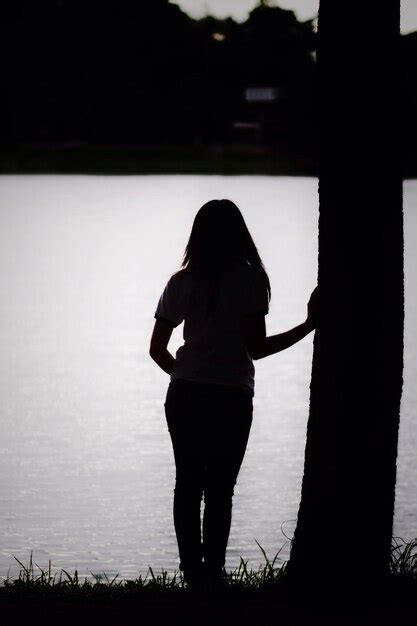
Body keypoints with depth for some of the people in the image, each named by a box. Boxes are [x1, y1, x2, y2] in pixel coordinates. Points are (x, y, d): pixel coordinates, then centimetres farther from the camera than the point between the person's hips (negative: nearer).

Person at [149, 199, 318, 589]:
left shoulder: (181, 282, 5)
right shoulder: (249, 280, -8)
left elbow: (157, 349, 8)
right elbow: (256, 348, -13)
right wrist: (309, 325, -5)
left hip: (184, 395, 3)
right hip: (231, 399, -3)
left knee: (188, 484, 10)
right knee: (219, 488, 2)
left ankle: (192, 571, 10)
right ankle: (213, 572, -1)